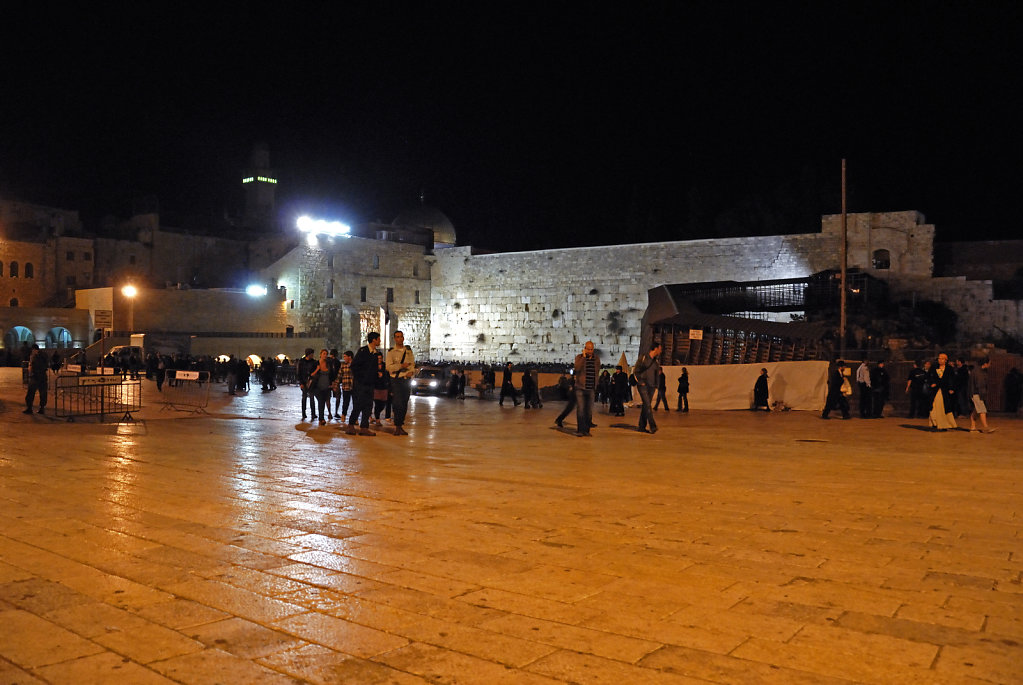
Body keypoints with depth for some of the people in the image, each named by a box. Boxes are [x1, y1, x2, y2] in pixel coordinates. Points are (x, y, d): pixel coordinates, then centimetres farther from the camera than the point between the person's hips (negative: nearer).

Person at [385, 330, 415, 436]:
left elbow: (413, 363, 13)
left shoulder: (408, 350, 11)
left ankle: (401, 425, 17)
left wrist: (411, 372, -8)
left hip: (407, 379, 4)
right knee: (398, 403, -13)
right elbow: (389, 367, -8)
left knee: (405, 404, 6)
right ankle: (397, 426, -5)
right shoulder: (391, 351, 0)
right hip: (396, 380, -4)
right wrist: (401, 366, -19)